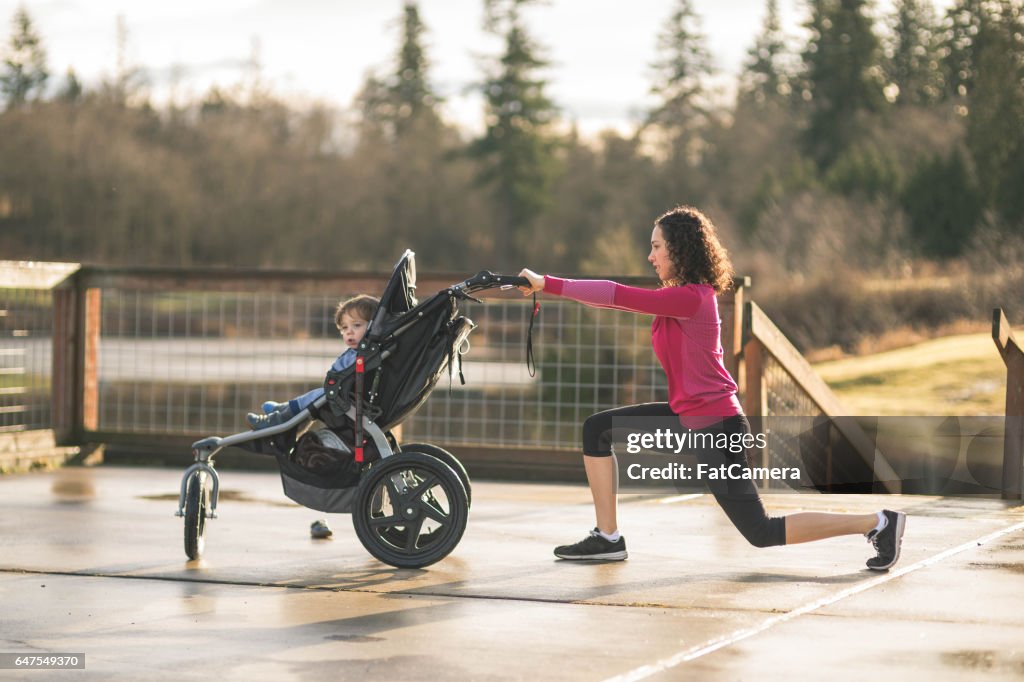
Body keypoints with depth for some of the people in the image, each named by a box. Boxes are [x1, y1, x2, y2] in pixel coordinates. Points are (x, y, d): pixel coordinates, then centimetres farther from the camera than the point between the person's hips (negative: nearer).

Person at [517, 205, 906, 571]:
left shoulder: (689, 298, -21)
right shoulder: (682, 295, 10)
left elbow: (619, 296, -26)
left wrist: (547, 284, -23)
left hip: (714, 426, -10)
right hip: (689, 418, 10)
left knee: (761, 533, -4)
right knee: (597, 430, 6)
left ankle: (879, 523, 4)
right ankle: (608, 538, 10)